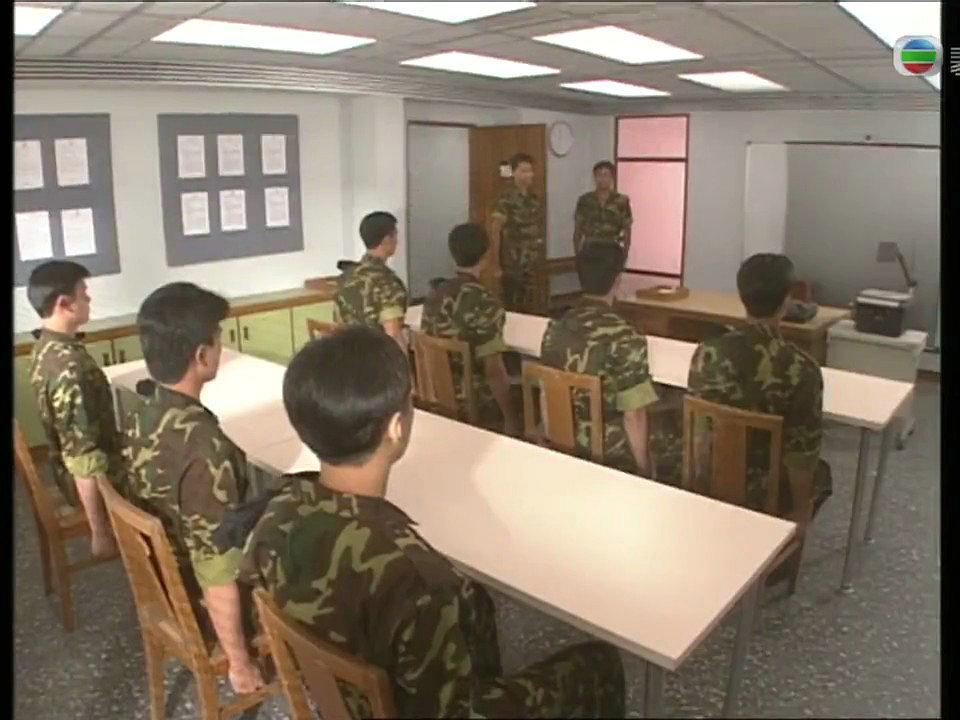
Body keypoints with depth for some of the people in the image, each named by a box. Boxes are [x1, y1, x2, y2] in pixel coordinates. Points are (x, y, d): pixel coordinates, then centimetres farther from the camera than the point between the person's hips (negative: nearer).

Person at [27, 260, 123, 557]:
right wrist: (101, 532, -23)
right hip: (91, 481, -9)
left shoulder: (45, 348, 0)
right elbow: (84, 459, -29)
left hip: (70, 474, 9)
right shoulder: (70, 368, -30)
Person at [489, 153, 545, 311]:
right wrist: (496, 261, -16)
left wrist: (541, 258, 14)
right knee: (512, 305, 0)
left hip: (533, 263, 6)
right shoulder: (507, 198, -11)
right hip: (513, 264, -6)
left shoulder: (534, 198, 10)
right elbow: (495, 229, -13)